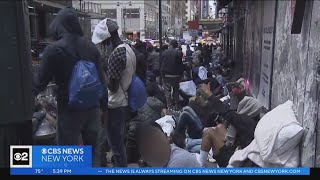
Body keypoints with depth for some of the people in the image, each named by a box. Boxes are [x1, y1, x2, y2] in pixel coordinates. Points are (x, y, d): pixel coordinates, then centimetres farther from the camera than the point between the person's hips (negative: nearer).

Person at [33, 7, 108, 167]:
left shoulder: (54, 49, -12)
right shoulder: (91, 47, 2)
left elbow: (41, 81, -6)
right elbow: (101, 80, 4)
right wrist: (105, 108, 13)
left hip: (69, 109, -4)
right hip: (92, 107, 5)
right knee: (93, 147, 19)